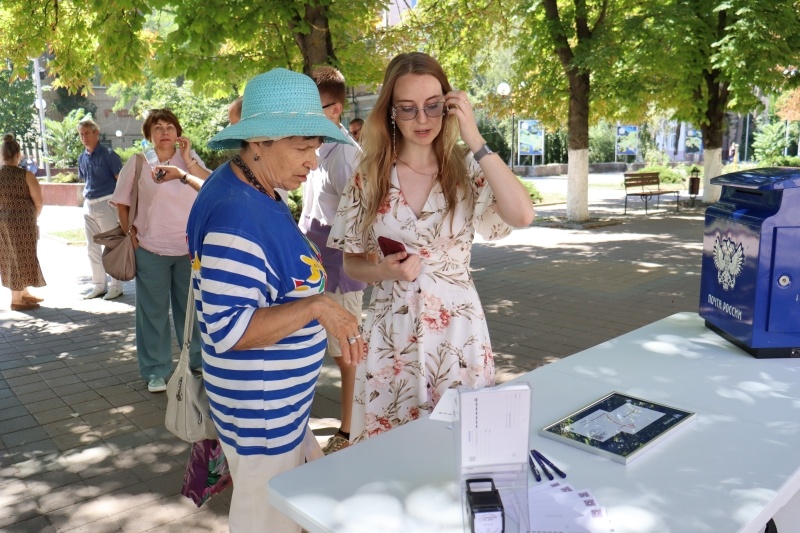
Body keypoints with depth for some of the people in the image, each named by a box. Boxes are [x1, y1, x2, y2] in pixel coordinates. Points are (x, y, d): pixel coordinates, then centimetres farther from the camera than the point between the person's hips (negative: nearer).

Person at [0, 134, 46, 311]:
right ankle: (16, 300, 11)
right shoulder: (26, 175, -12)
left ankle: (24, 293, 31)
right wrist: (33, 218, 9)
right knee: (21, 258, 5)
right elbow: (38, 203, -8)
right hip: (21, 222, -6)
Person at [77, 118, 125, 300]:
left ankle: (116, 286, 8)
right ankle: (99, 285, 21)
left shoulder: (108, 154, -8)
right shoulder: (82, 157, 11)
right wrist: (87, 199, 14)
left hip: (105, 204, -7)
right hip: (88, 205, 7)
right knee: (92, 247, 11)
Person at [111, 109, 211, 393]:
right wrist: (129, 231, -2)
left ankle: (197, 361, 32)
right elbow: (121, 202, 7)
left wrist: (188, 161, -19)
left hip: (189, 249, 1)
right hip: (150, 251, -1)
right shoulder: (137, 163, -2)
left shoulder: (190, 159, 0)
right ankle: (156, 371, 22)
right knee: (153, 312, 8)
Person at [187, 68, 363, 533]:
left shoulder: (255, 192, 4)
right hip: (261, 404, -10)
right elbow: (228, 330, -29)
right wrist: (315, 307, -32)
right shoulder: (236, 217, -27)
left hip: (274, 397, 10)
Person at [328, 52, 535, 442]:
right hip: (391, 330, 1)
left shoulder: (467, 170, -3)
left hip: (457, 328, 0)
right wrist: (384, 270, -16)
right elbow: (352, 263, 5)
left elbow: (522, 216, -21)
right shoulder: (370, 178, -2)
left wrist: (475, 141, -18)